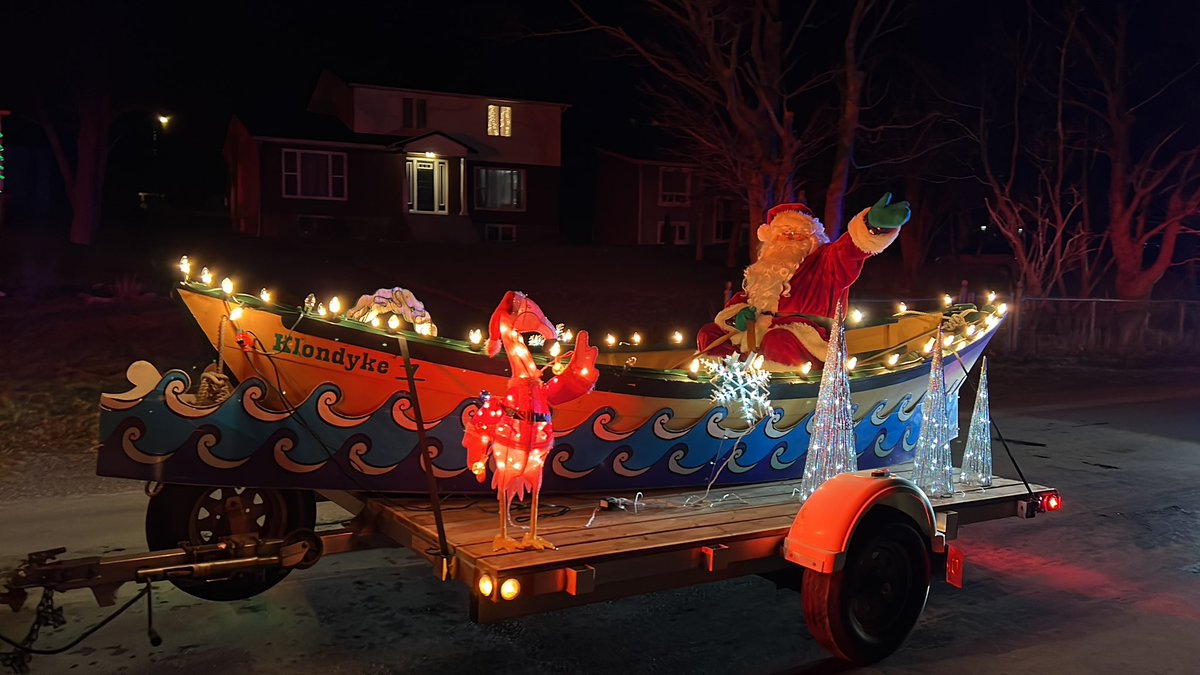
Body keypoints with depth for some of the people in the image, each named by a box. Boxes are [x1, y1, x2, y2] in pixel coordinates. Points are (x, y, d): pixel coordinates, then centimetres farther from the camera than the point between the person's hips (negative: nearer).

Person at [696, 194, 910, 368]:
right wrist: (738, 316, -1)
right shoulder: (765, 269, 21)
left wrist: (872, 226, -39)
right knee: (708, 335, -3)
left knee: (777, 343, -39)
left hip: (803, 334, -7)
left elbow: (849, 250, -16)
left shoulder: (822, 260, 4)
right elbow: (741, 299, 25)